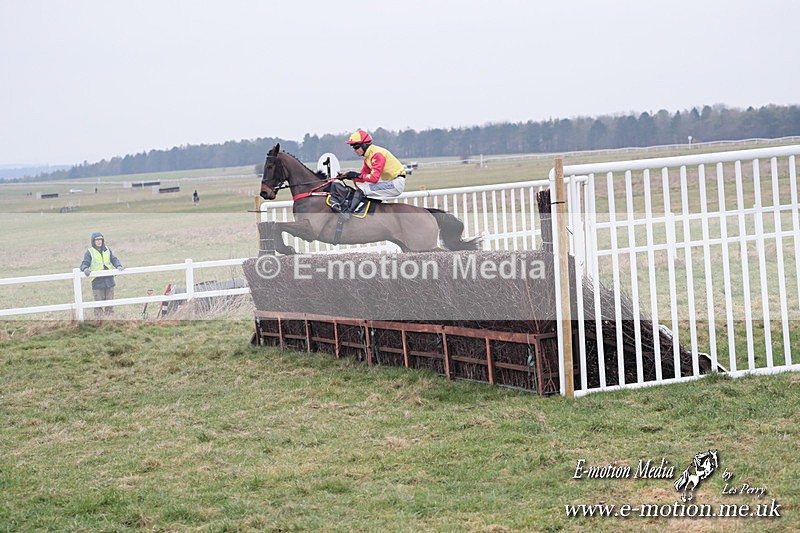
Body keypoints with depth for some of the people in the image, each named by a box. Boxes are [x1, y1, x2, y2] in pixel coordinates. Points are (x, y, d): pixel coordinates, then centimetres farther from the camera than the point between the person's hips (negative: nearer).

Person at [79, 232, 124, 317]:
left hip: (109, 280, 4)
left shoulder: (107, 250, 11)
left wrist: (118, 266, -11)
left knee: (110, 300, 9)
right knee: (99, 301, -3)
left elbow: (114, 259, 10)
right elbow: (84, 263, -5)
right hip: (97, 281, -4)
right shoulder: (90, 252, 0)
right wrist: (85, 269, -28)